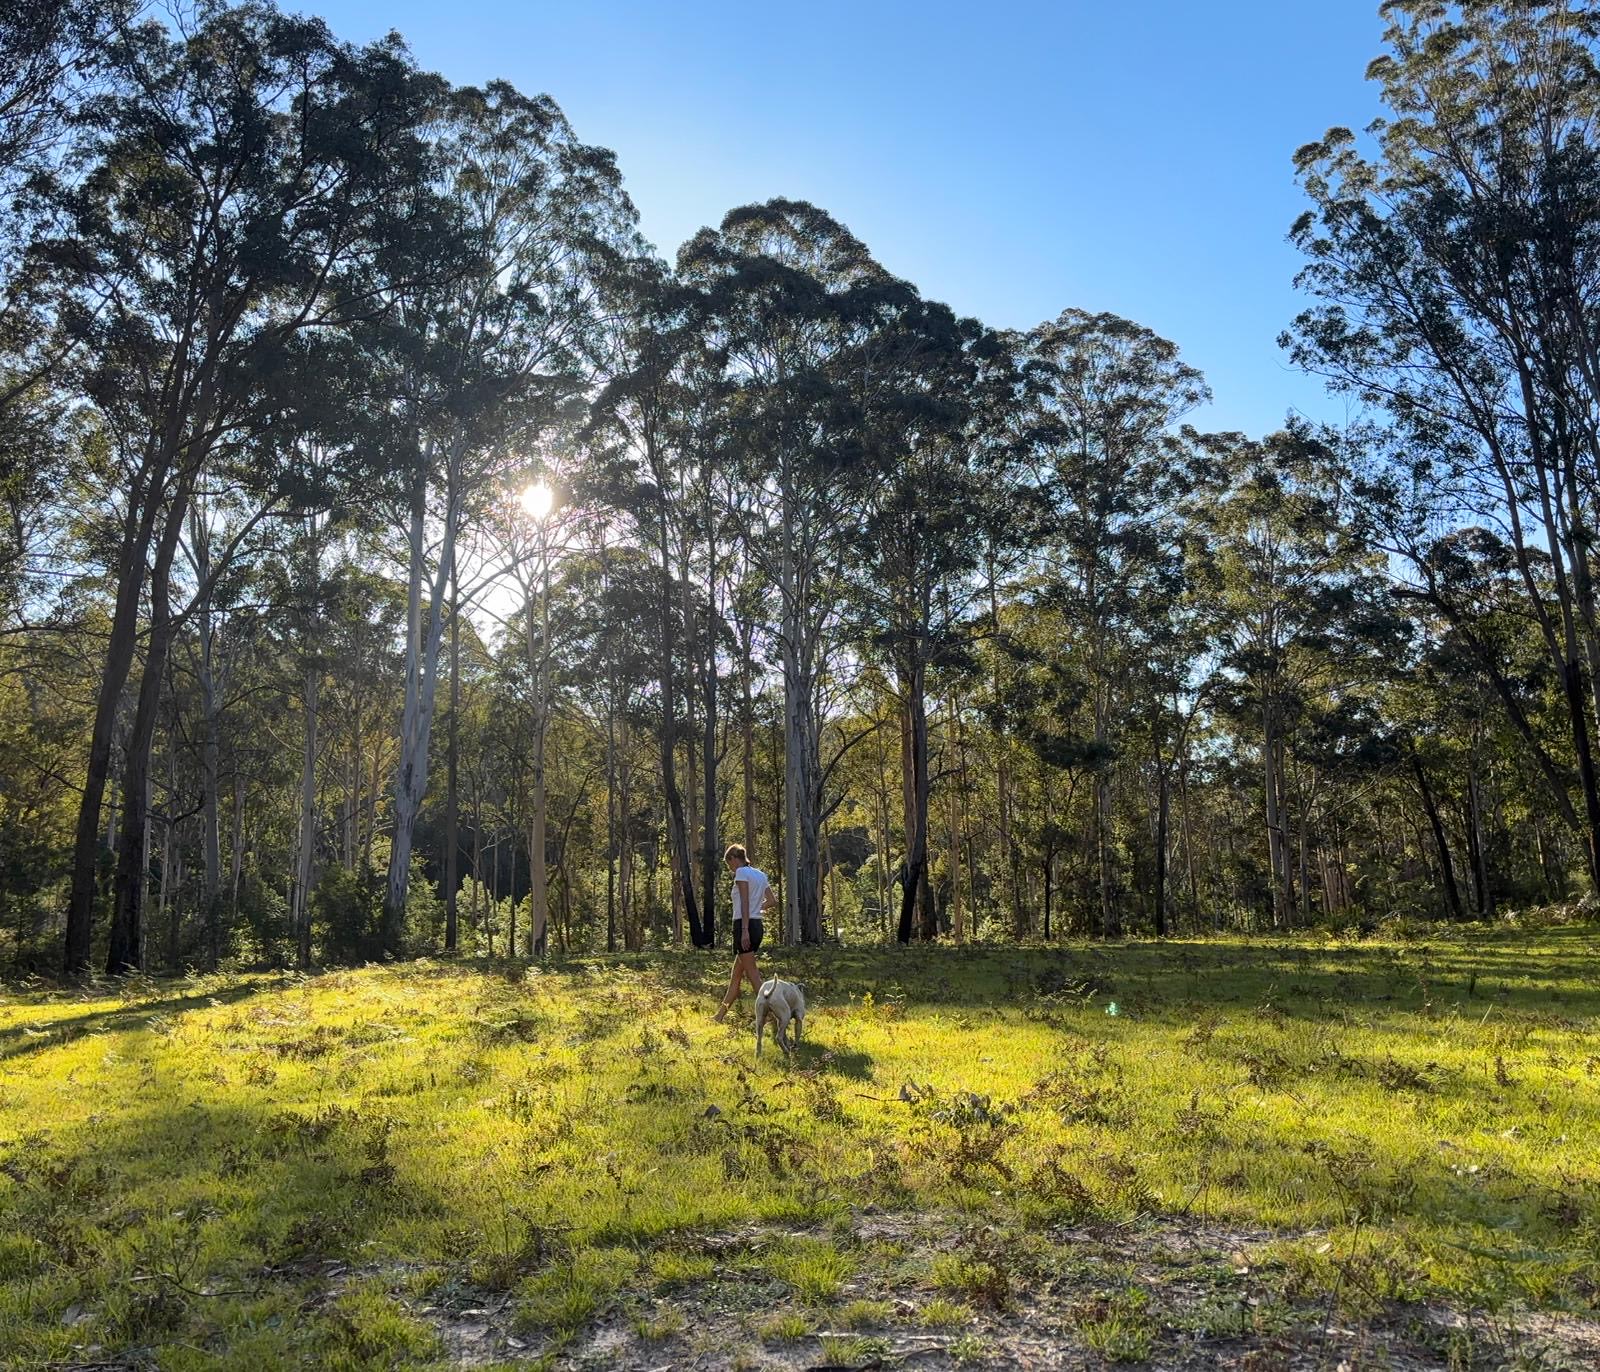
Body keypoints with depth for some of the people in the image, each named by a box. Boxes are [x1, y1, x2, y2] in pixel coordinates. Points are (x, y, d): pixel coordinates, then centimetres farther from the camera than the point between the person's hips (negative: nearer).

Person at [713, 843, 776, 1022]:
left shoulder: (741, 872, -8)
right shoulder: (760, 874, 15)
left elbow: (745, 903, -16)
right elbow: (773, 901, 18)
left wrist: (744, 930, -20)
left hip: (744, 925, -9)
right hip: (757, 925, 9)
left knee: (753, 975, -7)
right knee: (736, 975, 14)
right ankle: (720, 1016, 21)